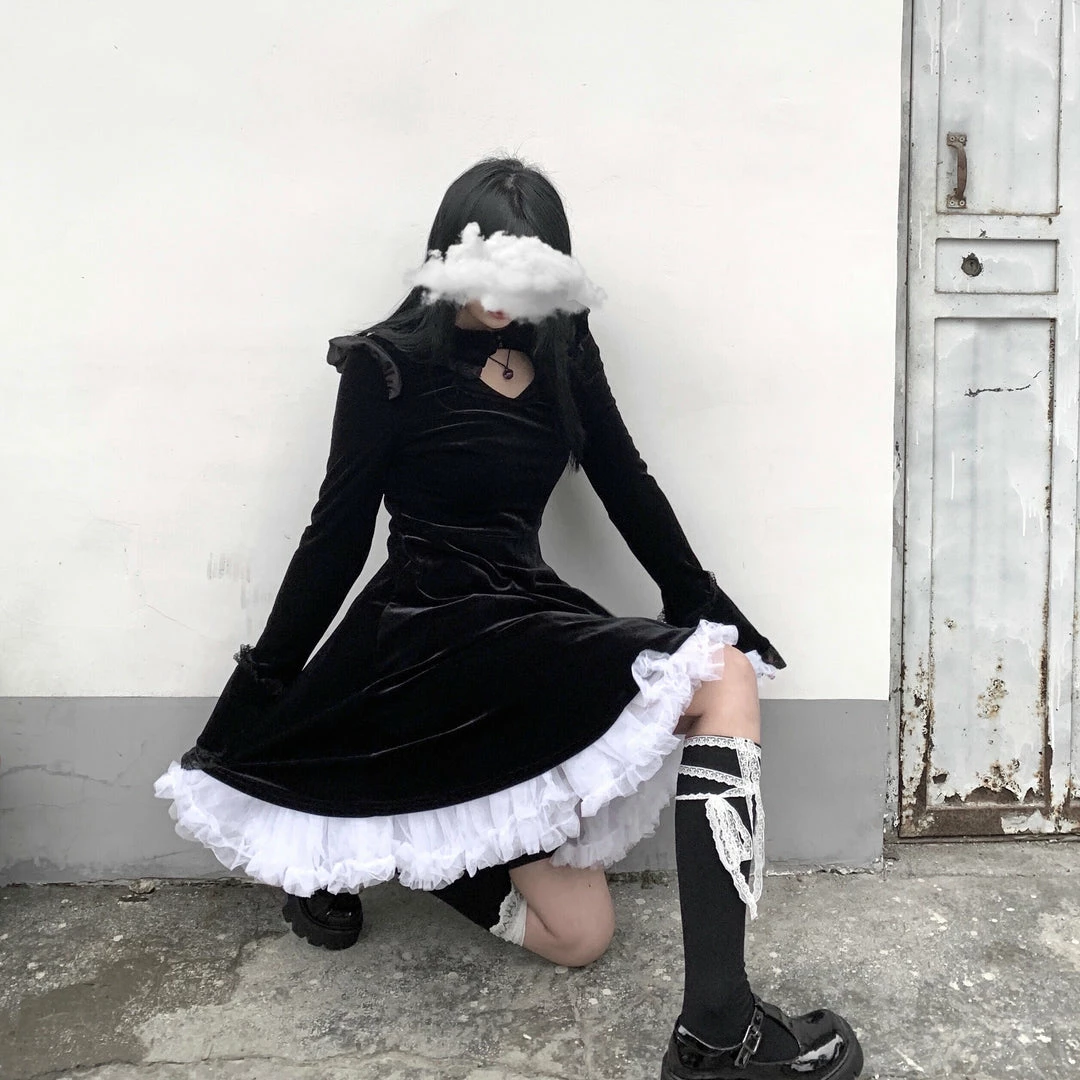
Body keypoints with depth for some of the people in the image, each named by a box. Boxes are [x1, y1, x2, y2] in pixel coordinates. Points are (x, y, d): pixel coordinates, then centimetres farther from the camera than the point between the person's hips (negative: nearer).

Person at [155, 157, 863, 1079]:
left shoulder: (561, 352, 12)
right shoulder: (392, 366, -3)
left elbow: (627, 486, 14)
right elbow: (338, 535, -1)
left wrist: (710, 611, 10)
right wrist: (261, 689, 1)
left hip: (528, 617, 7)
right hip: (435, 633, -6)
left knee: (577, 935, 2)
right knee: (722, 683, -22)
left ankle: (364, 839, 17)